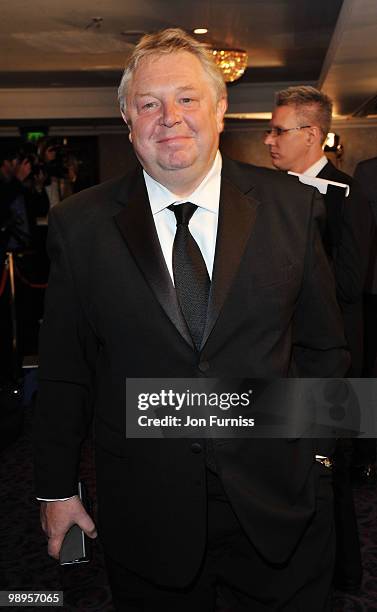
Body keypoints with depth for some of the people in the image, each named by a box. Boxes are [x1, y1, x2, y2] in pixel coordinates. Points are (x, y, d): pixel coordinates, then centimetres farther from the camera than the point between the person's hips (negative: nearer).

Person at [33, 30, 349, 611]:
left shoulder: (291, 204, -3)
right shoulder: (80, 224, -5)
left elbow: (322, 343, 4)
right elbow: (63, 370, 0)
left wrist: (317, 452, 3)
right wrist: (57, 489, 4)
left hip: (278, 502, 1)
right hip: (146, 515, 0)